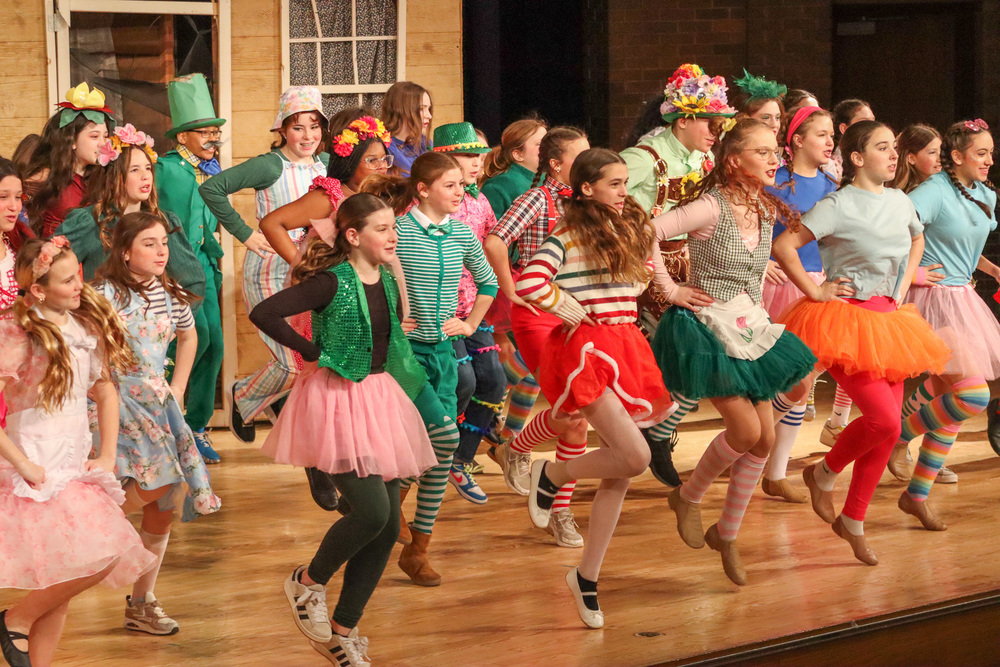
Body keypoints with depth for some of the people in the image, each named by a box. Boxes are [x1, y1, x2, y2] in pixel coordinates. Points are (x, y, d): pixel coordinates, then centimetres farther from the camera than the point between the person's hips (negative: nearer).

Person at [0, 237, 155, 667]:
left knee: (61, 584, 8)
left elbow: (106, 392, 20)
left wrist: (107, 456, 10)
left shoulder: (86, 326, 9)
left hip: (75, 467, 7)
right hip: (40, 469, -7)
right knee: (99, 558, -18)